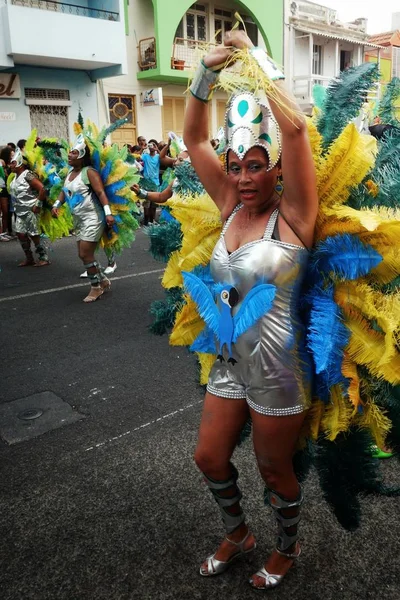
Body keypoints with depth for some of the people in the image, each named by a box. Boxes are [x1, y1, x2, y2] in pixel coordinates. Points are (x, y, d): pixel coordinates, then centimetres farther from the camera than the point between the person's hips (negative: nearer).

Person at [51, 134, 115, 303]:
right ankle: (103, 281, 28)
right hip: (78, 219, 9)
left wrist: (108, 213, -31)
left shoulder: (89, 172, -14)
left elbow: (101, 193, -22)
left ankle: (96, 287, 8)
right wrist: (56, 205, 5)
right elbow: (64, 191, 21)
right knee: (83, 255, 12)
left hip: (93, 218, -9)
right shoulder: (70, 172, 11)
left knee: (86, 254, -8)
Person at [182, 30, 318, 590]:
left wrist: (258, 58, -16)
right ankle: (238, 534, 48)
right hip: (230, 360, 6)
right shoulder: (231, 207, 1)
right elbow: (193, 138, 1)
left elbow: (294, 126, -27)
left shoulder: (292, 214, -14)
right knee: (210, 458, 18)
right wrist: (206, 72, -10)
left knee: (275, 470, 14)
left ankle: (288, 548, 46)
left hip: (277, 369, -6)